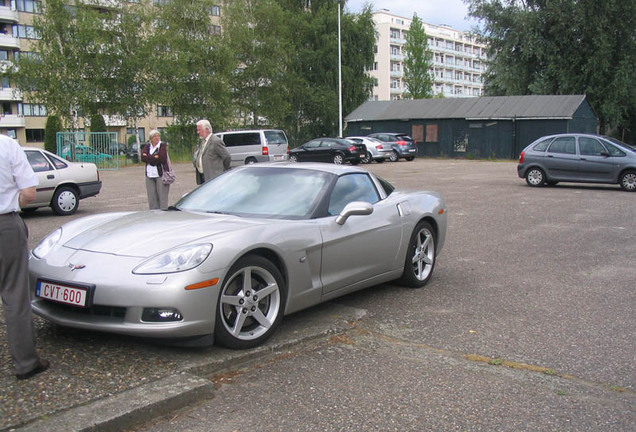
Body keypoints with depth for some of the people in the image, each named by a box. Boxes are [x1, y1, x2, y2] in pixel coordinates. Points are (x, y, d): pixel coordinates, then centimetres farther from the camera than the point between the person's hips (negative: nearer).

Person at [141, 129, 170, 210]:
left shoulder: (163, 145, -1)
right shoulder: (147, 146, 14)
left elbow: (162, 159, -14)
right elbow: (143, 157, -1)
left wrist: (148, 158, -7)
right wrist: (155, 157, -11)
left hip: (161, 174, -5)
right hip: (150, 175, 5)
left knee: (162, 196, -5)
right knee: (151, 197, 5)